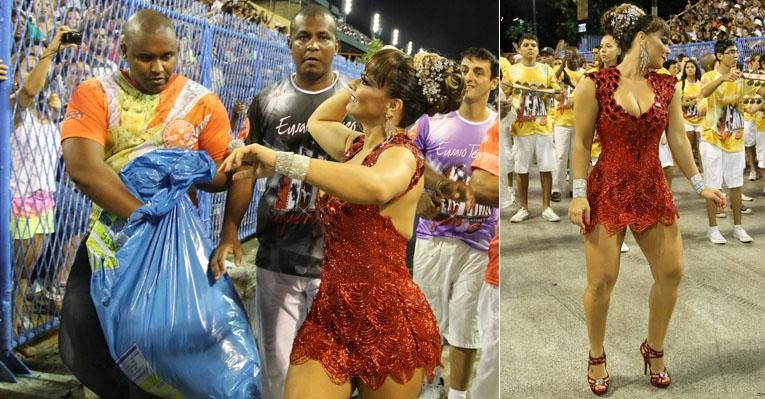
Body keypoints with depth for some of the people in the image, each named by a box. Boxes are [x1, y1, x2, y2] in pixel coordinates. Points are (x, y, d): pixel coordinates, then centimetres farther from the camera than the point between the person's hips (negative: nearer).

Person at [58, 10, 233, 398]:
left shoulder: (203, 103, -3)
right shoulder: (94, 94, -5)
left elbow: (227, 173, -4)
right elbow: (82, 166, -19)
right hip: (106, 242, 2)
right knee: (79, 350, 12)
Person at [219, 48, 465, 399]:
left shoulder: (403, 155, -13)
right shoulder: (355, 144, 10)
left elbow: (376, 187, -39)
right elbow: (316, 122, 33)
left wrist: (280, 161, -38)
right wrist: (356, 88, 17)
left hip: (388, 319, -6)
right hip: (330, 312, 6)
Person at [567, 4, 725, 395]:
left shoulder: (667, 86, 5)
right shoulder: (595, 84, -8)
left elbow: (677, 139, 7)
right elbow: (581, 144, -6)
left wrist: (699, 185, 4)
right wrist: (579, 194, -11)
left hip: (653, 191, 5)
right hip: (607, 192, -5)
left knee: (671, 272, 6)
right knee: (601, 279, -2)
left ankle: (654, 349, 28)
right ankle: (596, 356, 20)